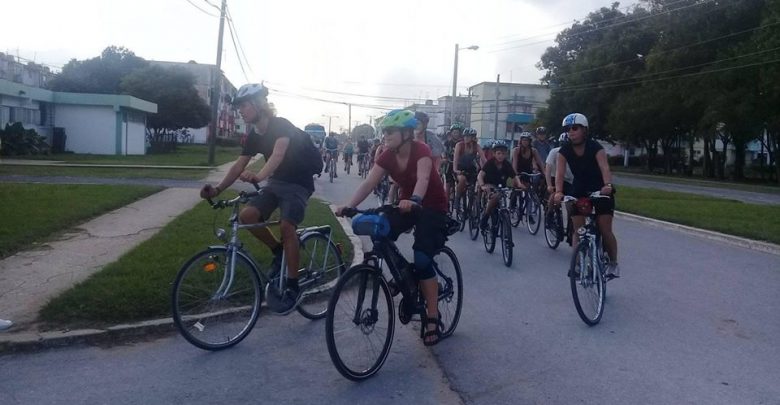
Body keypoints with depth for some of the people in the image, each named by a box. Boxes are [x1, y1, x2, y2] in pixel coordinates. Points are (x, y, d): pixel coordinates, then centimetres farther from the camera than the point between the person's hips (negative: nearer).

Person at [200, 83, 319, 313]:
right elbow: (239, 166, 2)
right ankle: (279, 252, 8)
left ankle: (293, 288, -14)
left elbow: (278, 154, -36)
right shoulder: (253, 136, 3)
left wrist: (258, 177, -53)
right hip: (276, 182, 7)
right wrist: (218, 189, -11)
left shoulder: (282, 125, -19)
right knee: (247, 216, -14)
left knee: (286, 227, -25)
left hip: (298, 184, -7)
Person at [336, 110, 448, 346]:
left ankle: (433, 319, -7)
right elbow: (369, 183, -18)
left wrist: (414, 200, -63)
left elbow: (423, 178, -43)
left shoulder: (421, 151, -24)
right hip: (407, 205, 6)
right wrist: (349, 206, -32)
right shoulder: (387, 156, -8)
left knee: (422, 260, -19)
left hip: (432, 207, -6)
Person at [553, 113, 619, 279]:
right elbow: (559, 173, -24)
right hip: (579, 191, 3)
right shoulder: (564, 151, -13)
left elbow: (605, 167, -36)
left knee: (605, 230, -6)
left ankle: (613, 263, 15)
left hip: (601, 190, -3)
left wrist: (607, 185, -55)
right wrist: (558, 192, -42)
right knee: (578, 231, -3)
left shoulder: (595, 147, -21)